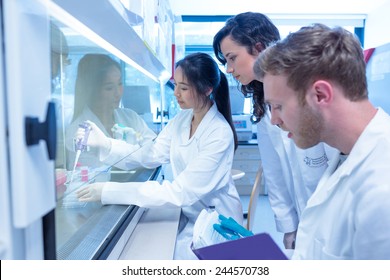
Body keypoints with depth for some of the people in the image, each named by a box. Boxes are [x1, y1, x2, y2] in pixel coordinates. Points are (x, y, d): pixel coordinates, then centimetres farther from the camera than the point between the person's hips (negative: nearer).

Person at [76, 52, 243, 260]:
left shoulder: (220, 134, -25)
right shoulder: (181, 119, 0)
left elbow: (180, 192, -29)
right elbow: (153, 154, -6)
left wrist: (110, 192, -32)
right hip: (187, 213, 6)